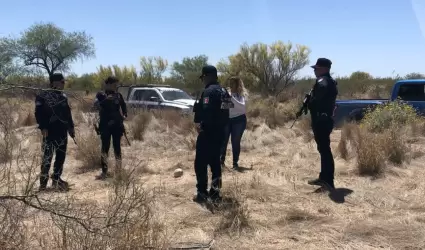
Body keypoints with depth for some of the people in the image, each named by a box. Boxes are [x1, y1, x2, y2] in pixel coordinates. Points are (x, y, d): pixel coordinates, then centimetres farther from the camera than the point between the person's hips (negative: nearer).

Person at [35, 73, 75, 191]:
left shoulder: (63, 96, 15)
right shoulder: (43, 96, -6)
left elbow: (68, 113, 20)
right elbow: (39, 113, -11)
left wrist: (71, 127, 15)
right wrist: (43, 127, -19)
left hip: (62, 131, 7)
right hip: (50, 132, -7)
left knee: (61, 156, 11)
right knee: (47, 157, -9)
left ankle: (56, 179, 23)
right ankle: (43, 182, -2)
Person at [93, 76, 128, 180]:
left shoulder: (118, 95, 7)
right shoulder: (101, 95, -2)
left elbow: (123, 106, 20)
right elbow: (96, 105, -18)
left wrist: (124, 115, 5)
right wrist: (106, 99, -28)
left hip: (117, 125, 3)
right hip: (105, 125, -3)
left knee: (117, 146, 9)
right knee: (105, 147, -3)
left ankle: (119, 168, 19)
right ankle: (104, 171, -1)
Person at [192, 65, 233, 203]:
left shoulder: (209, 91, -16)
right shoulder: (224, 91, 12)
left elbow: (205, 111, -26)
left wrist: (199, 124, -12)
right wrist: (220, 125, 14)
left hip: (207, 132, -9)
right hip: (220, 132, 9)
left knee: (201, 163, -1)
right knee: (215, 162, 14)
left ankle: (202, 193, 1)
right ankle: (215, 193, 19)